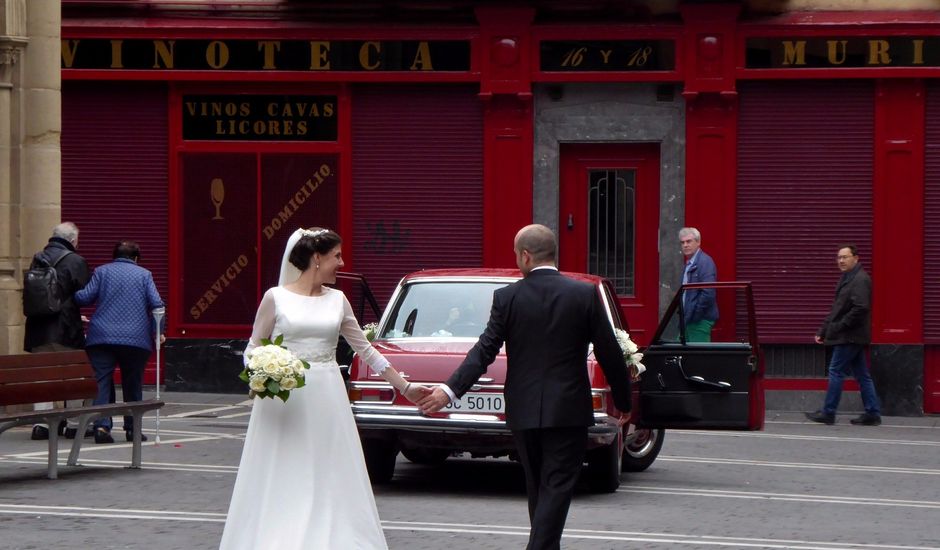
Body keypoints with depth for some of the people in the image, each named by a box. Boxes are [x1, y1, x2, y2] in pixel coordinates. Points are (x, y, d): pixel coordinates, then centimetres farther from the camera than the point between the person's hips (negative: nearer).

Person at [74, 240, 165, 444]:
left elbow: (84, 297, -1)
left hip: (101, 337, 0)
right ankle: (133, 428, 12)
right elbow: (156, 304, -1)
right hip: (136, 339, 0)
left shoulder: (101, 271, 9)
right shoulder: (144, 274, 9)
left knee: (102, 381, -1)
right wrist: (157, 332, 8)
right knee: (133, 384, 11)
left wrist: (73, 295, 20)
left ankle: (102, 425, -16)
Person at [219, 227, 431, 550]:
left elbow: (365, 350, 15)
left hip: (326, 402, 3)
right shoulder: (276, 298, -1)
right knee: (280, 484, -2)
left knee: (329, 480, 2)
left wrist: (405, 387, 15)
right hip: (283, 401, -3)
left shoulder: (337, 300, 9)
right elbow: (253, 349, 4)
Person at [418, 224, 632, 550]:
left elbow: (484, 351, -11)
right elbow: (609, 354, -1)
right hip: (568, 411, -2)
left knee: (538, 488, 17)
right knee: (557, 487, -2)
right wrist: (623, 401, 10)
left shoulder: (507, 297, -4)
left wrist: (450, 390, -10)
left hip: (524, 411, 2)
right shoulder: (585, 294, -4)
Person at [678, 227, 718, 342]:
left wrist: (694, 315, -17)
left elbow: (708, 293, -21)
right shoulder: (689, 264, 18)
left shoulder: (705, 262, -12)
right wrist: (684, 315, 11)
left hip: (700, 320, -10)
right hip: (689, 320, 10)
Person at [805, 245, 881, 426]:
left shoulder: (860, 280, -14)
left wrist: (838, 328, -19)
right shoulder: (847, 279, 18)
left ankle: (828, 413, -1)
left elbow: (860, 308, -23)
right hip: (854, 337, 10)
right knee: (862, 374, 9)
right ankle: (872, 413, 11)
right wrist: (823, 331, 16)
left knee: (836, 371, -6)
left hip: (849, 337, -10)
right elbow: (837, 310, 22)